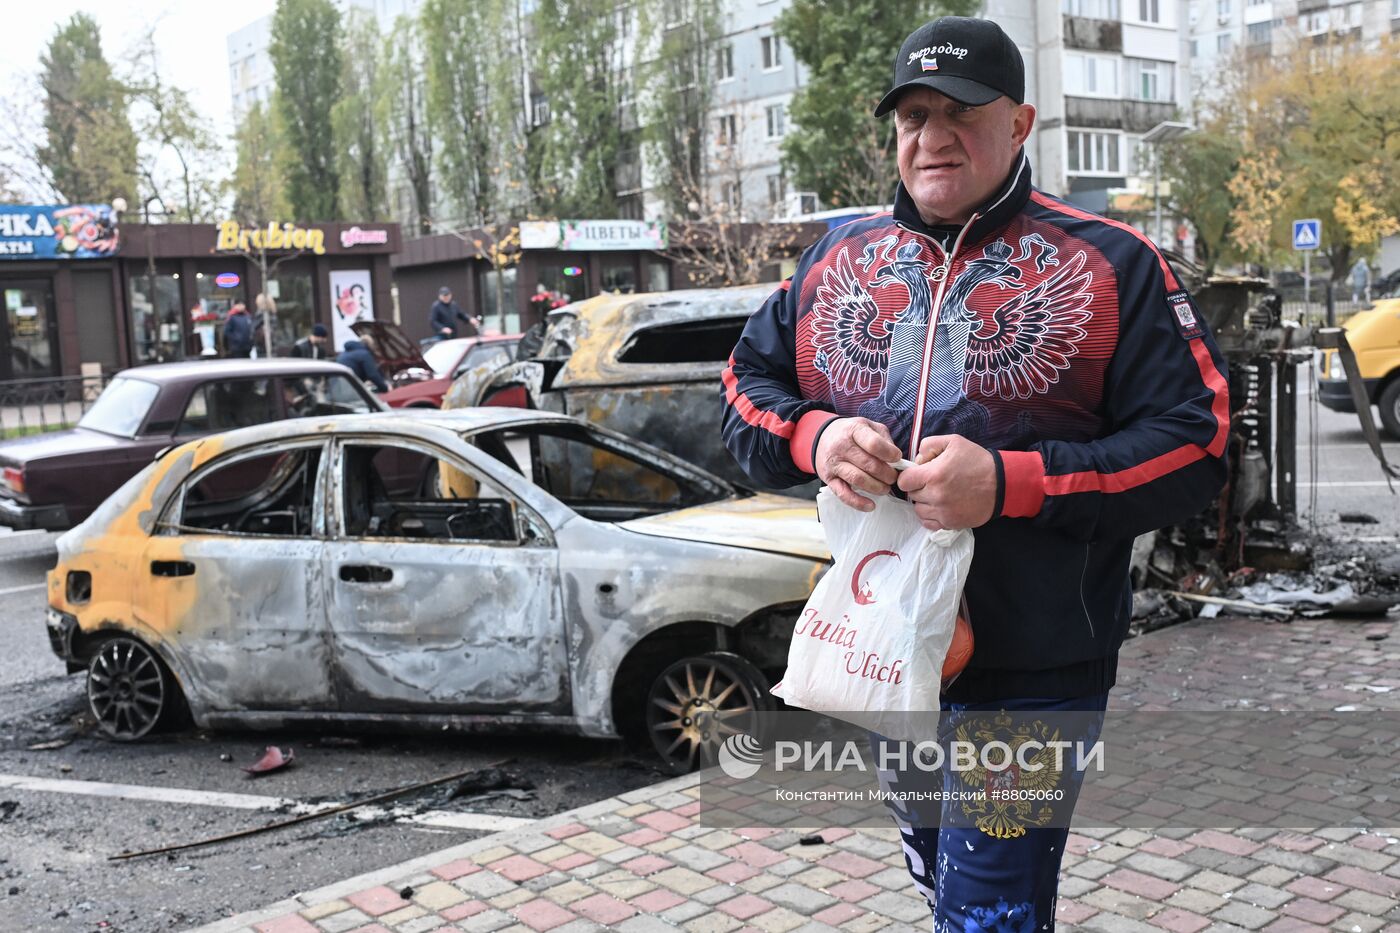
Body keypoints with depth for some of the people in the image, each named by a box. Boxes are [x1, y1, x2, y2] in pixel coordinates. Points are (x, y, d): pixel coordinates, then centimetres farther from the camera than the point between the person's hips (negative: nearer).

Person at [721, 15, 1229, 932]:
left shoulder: (1112, 265, -7)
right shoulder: (836, 260, 6)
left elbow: (1194, 445, -11)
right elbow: (746, 382, 12)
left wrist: (1010, 483, -23)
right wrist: (813, 437, -11)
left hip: (1031, 674, -5)